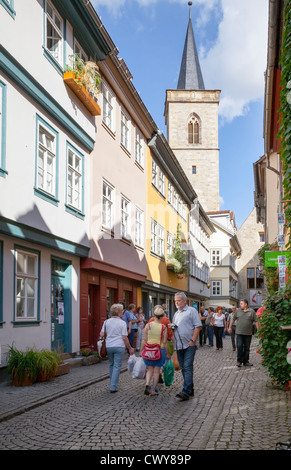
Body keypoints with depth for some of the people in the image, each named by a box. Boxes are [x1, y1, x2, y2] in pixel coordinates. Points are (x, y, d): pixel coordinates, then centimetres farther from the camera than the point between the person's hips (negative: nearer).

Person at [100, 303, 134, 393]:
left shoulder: (106, 322, 3)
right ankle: (113, 387, -2)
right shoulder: (122, 323, -7)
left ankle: (113, 385, 26)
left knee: (111, 365, 19)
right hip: (119, 346, -4)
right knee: (117, 366, 1)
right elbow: (124, 338, -8)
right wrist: (130, 348, 3)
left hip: (108, 346, 4)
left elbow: (102, 334, 2)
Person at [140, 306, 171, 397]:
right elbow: (165, 342, -5)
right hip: (160, 350, -1)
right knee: (156, 371, 9)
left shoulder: (148, 325, -5)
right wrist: (168, 353, 6)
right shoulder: (163, 327, -7)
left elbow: (144, 340, -4)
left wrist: (141, 350, 6)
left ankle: (147, 385, -8)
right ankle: (153, 390, 12)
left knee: (150, 369, 15)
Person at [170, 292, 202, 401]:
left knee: (188, 367, -10)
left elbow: (198, 326, -10)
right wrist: (172, 326, 4)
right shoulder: (176, 314, 19)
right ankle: (190, 390, 21)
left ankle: (186, 392, -14)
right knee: (184, 368, 11)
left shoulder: (191, 311, -3)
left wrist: (193, 341, -16)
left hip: (189, 345, -7)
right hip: (179, 346, 7)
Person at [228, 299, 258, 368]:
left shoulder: (252, 311, 0)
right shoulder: (238, 311, 6)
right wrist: (230, 327, 15)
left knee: (247, 348, 7)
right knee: (239, 346, -6)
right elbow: (233, 319, 15)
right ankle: (239, 361, 6)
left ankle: (245, 361, 18)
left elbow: (256, 321, 0)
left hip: (248, 333, 0)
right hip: (239, 333, 0)